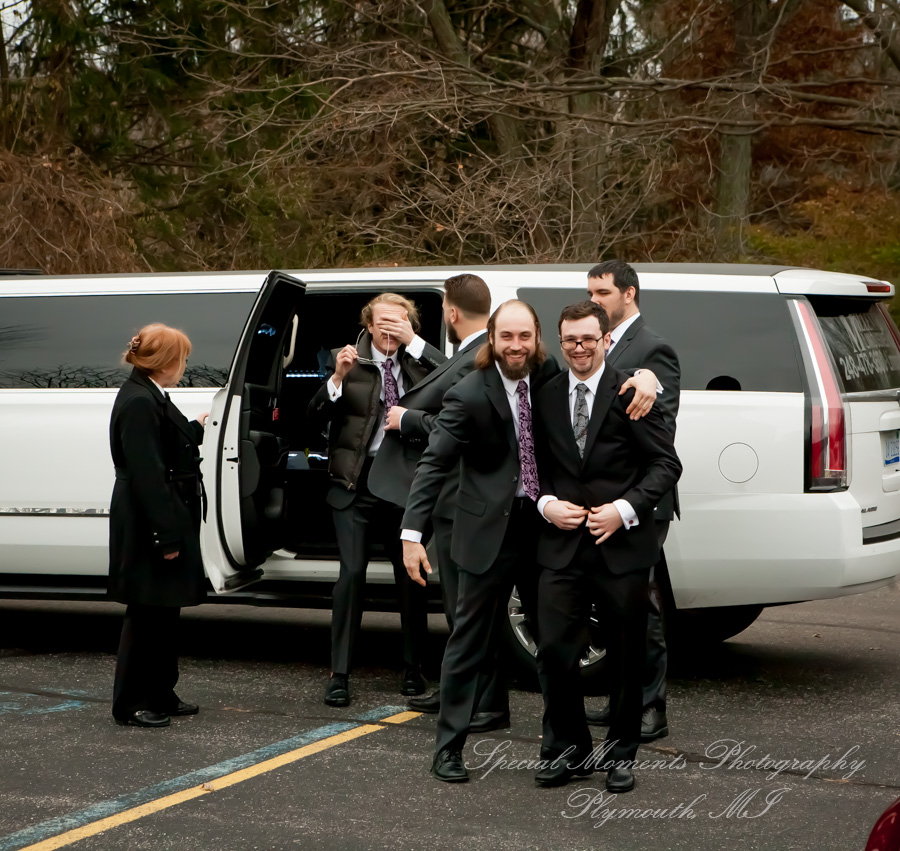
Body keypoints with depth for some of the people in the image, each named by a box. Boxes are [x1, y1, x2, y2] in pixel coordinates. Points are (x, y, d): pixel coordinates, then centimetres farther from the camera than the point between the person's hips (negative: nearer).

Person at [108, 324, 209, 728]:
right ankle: (131, 704, 6)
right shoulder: (138, 402, -20)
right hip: (147, 527, -10)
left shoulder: (150, 397, 11)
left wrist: (194, 430, 30)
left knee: (164, 611, 16)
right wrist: (166, 535, -23)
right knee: (146, 614, -2)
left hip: (165, 519, 10)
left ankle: (160, 695, 25)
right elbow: (146, 474, -23)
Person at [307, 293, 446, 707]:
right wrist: (337, 377, -19)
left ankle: (413, 669, 22)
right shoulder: (347, 359, 3)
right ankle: (339, 674, -2)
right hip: (357, 481, -1)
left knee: (411, 575, 8)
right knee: (352, 572, -8)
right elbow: (316, 414, -3)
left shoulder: (420, 360, 4)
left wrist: (413, 343, -16)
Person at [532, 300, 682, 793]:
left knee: (625, 656, 7)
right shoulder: (545, 397, 8)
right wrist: (546, 504, -3)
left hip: (622, 546, -3)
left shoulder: (632, 392, -4)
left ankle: (621, 755, 20)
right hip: (562, 545, 3)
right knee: (554, 650, -2)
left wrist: (626, 508, -15)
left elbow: (666, 464, -4)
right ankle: (568, 750, 13)